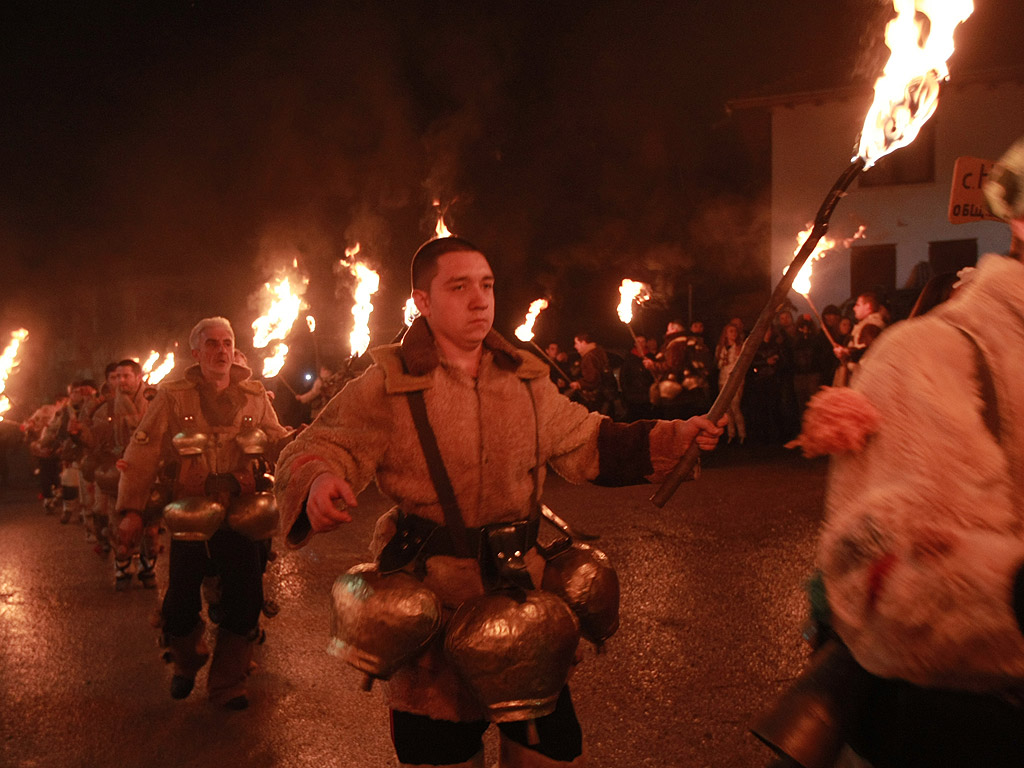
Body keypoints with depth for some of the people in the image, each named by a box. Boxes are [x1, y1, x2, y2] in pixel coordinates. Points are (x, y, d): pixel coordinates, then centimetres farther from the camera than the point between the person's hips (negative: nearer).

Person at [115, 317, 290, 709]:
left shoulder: (255, 396, 8)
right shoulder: (172, 397, 0)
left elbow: (277, 443, 8)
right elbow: (142, 453, -3)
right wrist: (131, 508, -10)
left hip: (242, 514, 2)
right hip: (189, 515, -1)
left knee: (244, 602, 2)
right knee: (180, 603, 5)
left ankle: (227, 683, 22)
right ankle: (186, 665, 37)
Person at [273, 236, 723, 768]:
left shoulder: (525, 379, 6)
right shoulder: (389, 385, -7)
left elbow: (586, 444, 11)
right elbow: (319, 449, -10)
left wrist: (672, 438, 0)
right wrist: (317, 483, -34)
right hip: (431, 597, -3)